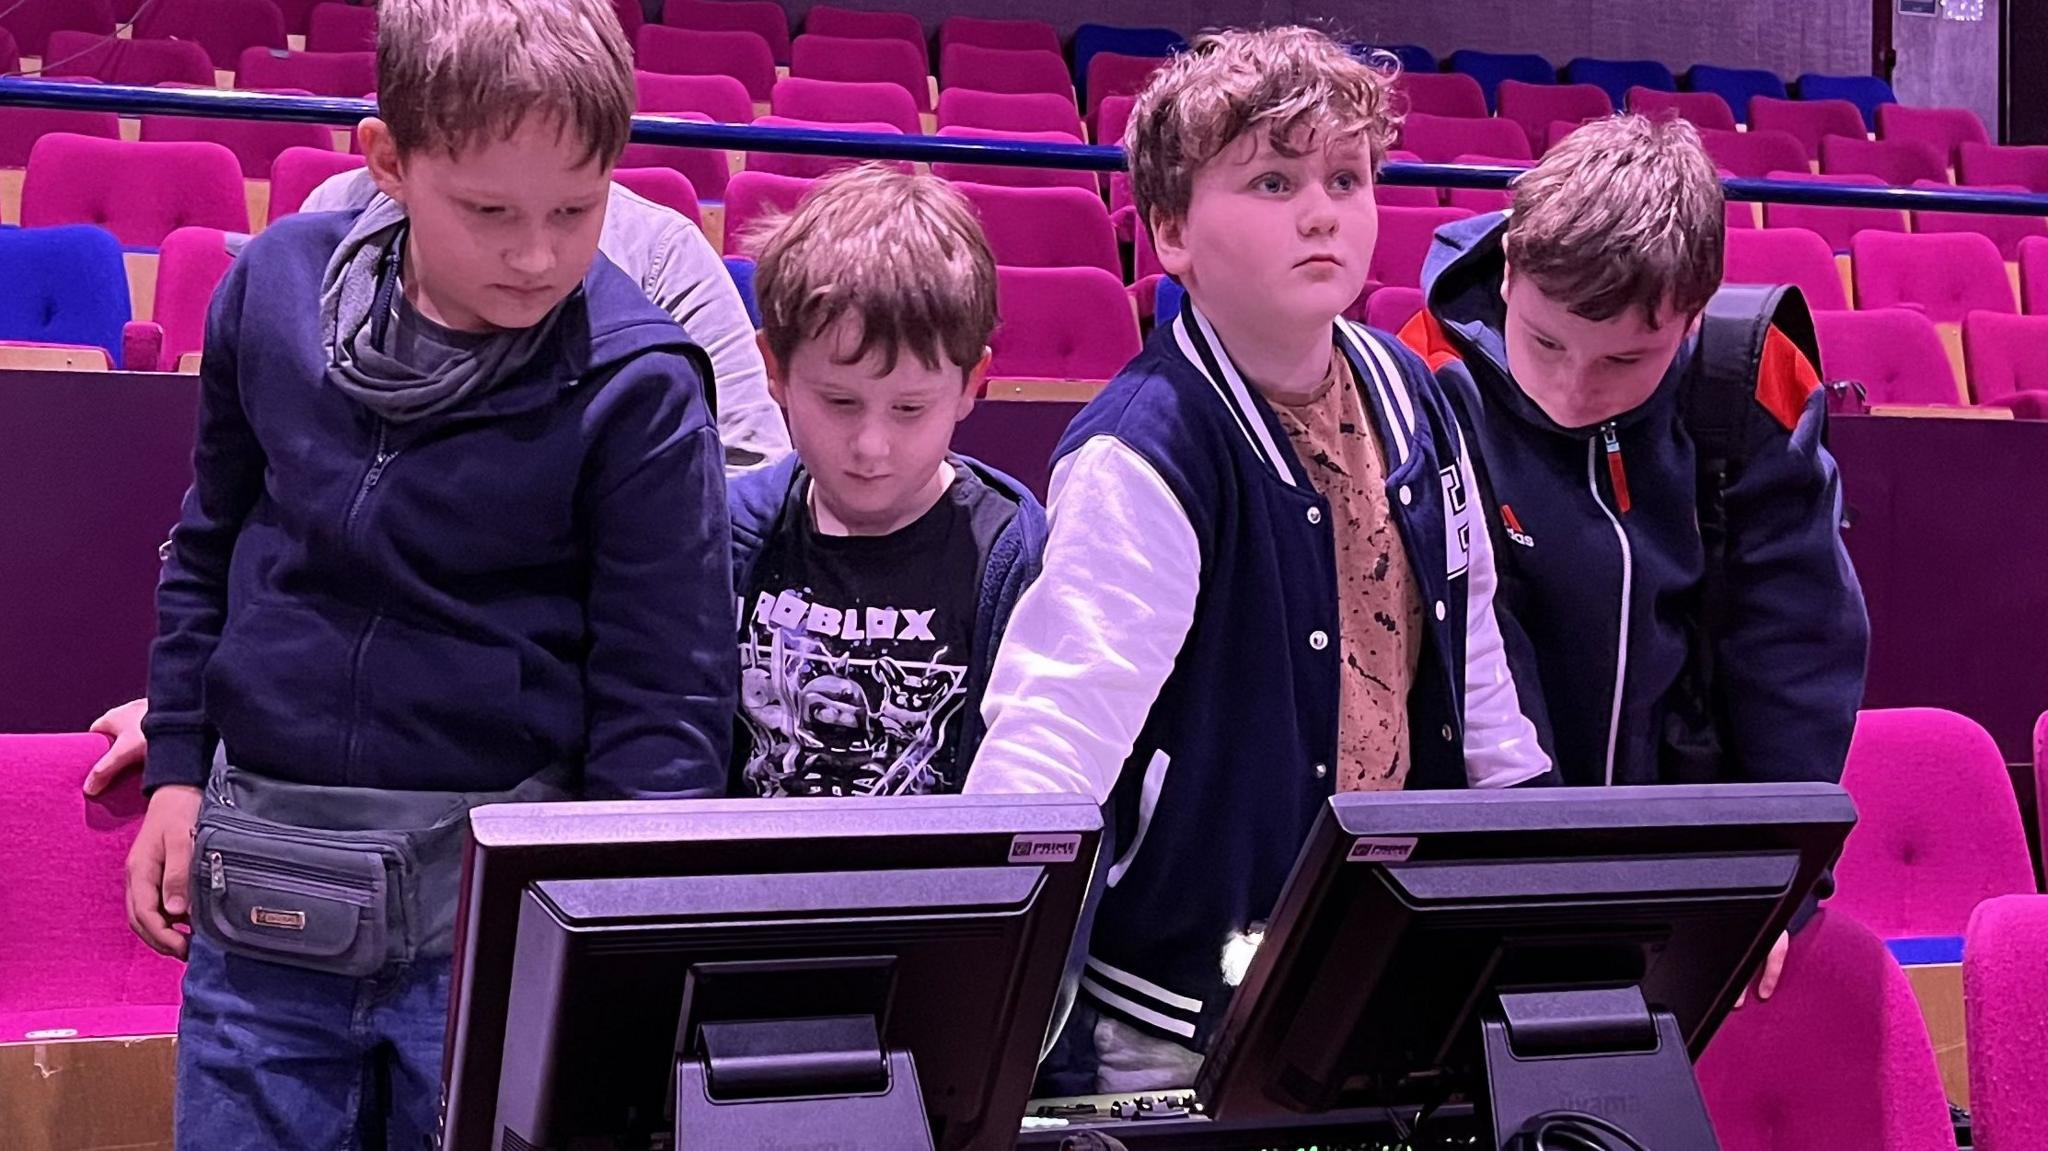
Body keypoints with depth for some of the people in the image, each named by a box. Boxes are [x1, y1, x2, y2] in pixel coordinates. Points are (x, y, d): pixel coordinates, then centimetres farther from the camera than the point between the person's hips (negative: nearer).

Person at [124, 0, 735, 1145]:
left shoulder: (638, 390, -13)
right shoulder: (277, 285, -2)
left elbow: (668, 693, -9)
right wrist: (177, 770, 13)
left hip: (499, 906, -3)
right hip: (264, 887, 3)